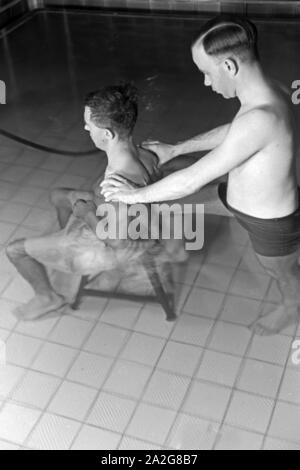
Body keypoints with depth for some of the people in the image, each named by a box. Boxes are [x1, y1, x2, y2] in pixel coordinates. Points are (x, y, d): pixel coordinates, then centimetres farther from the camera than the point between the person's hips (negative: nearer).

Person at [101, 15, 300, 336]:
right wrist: (175, 149, 13)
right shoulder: (265, 93, -13)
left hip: (270, 223, -6)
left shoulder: (259, 119, -42)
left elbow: (192, 180, -34)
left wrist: (136, 196, -20)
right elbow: (228, 132, 8)